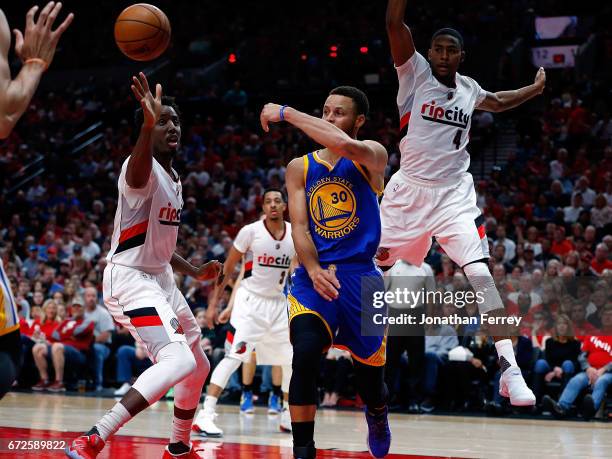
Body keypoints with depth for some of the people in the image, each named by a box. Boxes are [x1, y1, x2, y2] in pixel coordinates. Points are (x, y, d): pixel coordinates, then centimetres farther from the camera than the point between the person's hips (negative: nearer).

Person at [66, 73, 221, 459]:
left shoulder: (174, 180, 14)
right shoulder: (143, 168, -17)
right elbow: (137, 176, -46)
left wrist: (195, 272, 19)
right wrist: (147, 126, -64)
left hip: (160, 279, 10)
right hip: (130, 279, -10)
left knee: (199, 368, 19)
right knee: (179, 361, -28)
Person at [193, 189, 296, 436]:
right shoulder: (250, 232, -13)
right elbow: (227, 268, -6)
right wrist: (213, 303, -8)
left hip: (279, 303, 6)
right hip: (251, 301, -6)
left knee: (291, 360, 12)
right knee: (236, 355, -21)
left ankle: (289, 417, 30)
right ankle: (205, 415, -25)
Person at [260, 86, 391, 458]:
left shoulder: (373, 157, -2)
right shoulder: (299, 168, 8)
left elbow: (347, 146, -26)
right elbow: (299, 227, -1)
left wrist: (286, 113, -21)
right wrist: (315, 270, -19)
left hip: (361, 276, -1)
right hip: (314, 274, 1)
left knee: (370, 371, 8)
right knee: (305, 355, -24)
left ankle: (377, 416, 45)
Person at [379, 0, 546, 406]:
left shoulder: (468, 89, 9)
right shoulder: (416, 73, -2)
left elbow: (496, 102, 34)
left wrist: (536, 89, 30)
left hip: (454, 194, 1)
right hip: (408, 189, -1)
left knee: (481, 274, -15)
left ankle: (510, 370, -21)